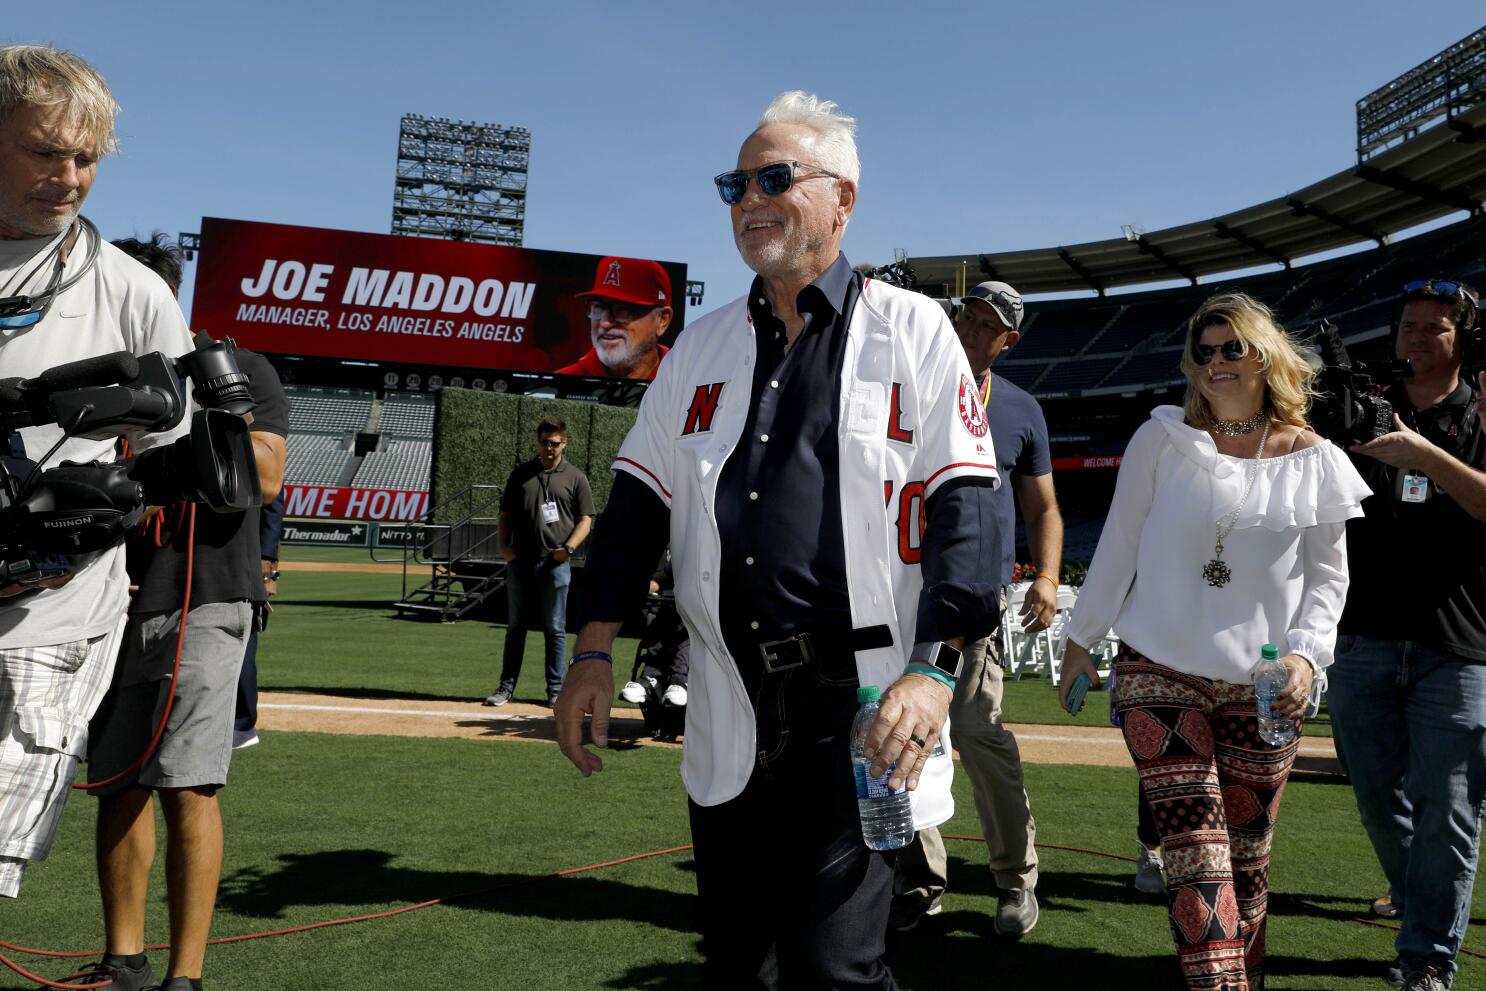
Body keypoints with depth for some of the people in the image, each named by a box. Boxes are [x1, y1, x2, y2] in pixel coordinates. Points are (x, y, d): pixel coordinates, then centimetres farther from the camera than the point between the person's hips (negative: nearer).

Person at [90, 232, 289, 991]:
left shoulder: (237, 369, 4)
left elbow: (265, 479, -9)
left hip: (205, 597, -4)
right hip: (113, 603, 4)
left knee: (186, 788, -10)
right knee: (117, 788, 6)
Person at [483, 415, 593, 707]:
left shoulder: (575, 477, 5)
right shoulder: (521, 474, 11)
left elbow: (586, 519, 4)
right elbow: (506, 513, 14)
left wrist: (569, 547, -12)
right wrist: (504, 545, -2)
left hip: (556, 563, -2)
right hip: (520, 562, 2)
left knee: (555, 629, 3)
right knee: (515, 626, 8)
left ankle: (556, 689, 11)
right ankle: (507, 687, 14)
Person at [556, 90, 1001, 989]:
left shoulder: (913, 329, 0)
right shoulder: (704, 346, 14)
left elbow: (962, 506, -7)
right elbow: (640, 498, 13)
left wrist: (934, 666, -18)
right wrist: (594, 651, 6)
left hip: (861, 709, -4)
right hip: (730, 715, 5)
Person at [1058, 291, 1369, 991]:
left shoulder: (1315, 462, 3)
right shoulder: (1163, 438, 1)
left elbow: (1328, 574, 9)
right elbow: (1118, 544, 6)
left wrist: (1306, 653, -7)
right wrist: (1082, 639, 8)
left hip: (1262, 687, 2)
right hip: (1159, 674, -1)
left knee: (1247, 854, 10)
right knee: (1196, 849, -11)